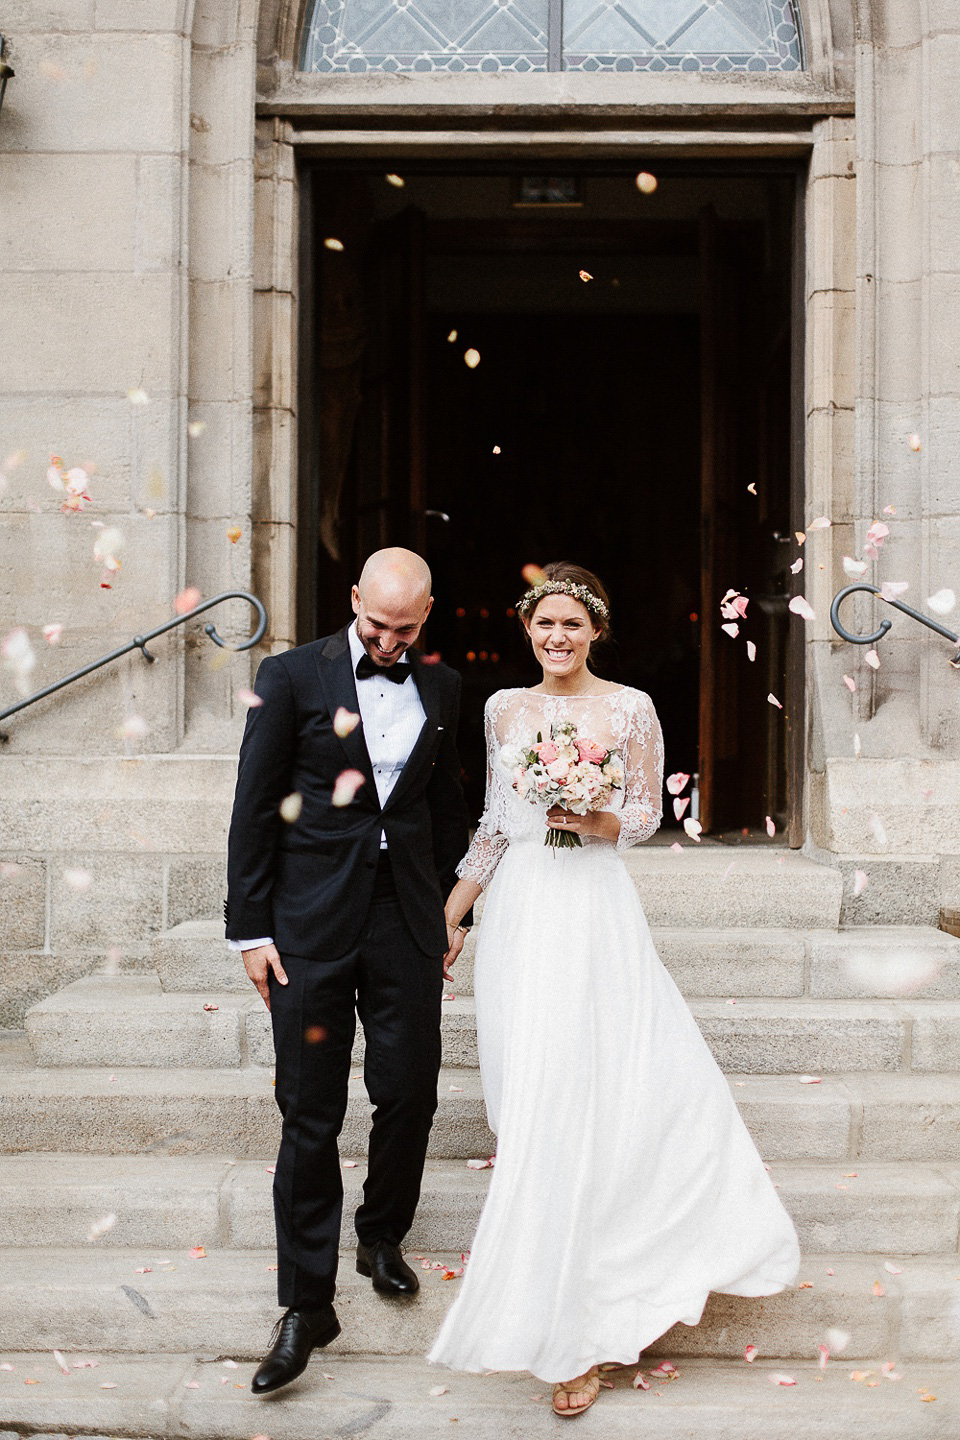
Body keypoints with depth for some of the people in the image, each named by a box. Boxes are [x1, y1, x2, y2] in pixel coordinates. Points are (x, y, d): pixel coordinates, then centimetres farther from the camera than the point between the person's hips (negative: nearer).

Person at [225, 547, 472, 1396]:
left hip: (407, 922, 3)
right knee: (311, 1115, 1)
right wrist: (251, 928, -6)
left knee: (410, 1093, 8)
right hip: (311, 925, -3)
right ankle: (307, 1305, 11)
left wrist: (453, 911, 15)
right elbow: (254, 808, -3)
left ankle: (383, 1238, 35)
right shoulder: (292, 677, -3)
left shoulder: (441, 689, 8)